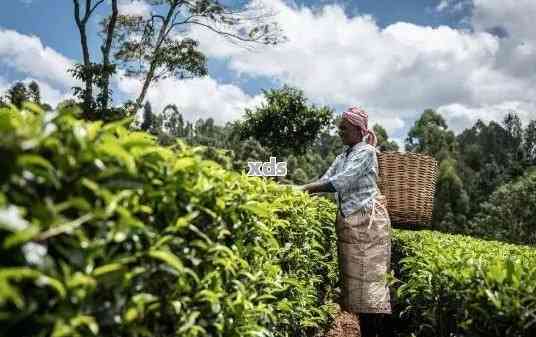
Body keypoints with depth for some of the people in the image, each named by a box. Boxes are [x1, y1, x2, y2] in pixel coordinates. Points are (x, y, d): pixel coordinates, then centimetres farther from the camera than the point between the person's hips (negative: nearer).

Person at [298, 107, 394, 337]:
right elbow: (325, 181, 11)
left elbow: (342, 181, -19)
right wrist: (305, 190, -5)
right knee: (355, 279, 8)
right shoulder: (342, 157, 19)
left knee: (370, 278, -8)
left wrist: (307, 188, -22)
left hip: (367, 220, -8)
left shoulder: (366, 152, -6)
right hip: (348, 221, 8)